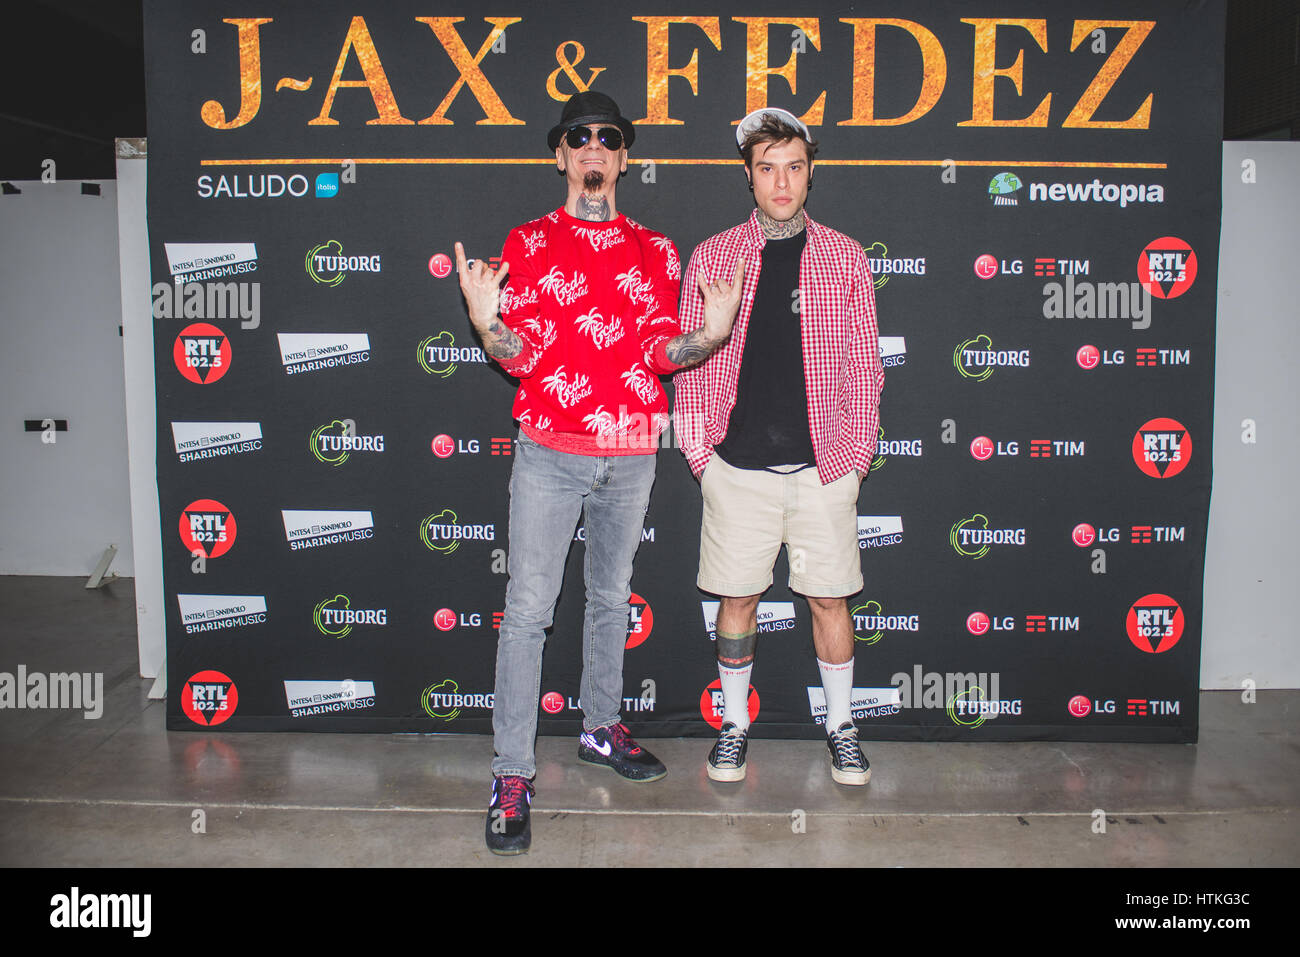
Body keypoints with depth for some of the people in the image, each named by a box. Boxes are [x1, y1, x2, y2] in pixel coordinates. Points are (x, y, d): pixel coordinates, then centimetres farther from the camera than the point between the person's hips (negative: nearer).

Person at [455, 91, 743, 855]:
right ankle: (513, 776, 3)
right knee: (529, 610, -4)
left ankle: (602, 729, 34)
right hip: (550, 453, -3)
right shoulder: (528, 243, 3)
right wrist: (486, 322, -22)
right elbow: (520, 356, -2)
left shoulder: (655, 251, 10)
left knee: (612, 598, 16)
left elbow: (662, 353, 4)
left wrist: (710, 335, -14)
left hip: (632, 454, 3)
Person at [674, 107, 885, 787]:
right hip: (738, 466, 0)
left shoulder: (844, 258, 5)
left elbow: (864, 363, 7)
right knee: (737, 599, 8)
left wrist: (857, 455, 2)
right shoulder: (712, 257, 4)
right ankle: (734, 724, 27)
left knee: (829, 599, 8)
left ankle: (840, 727, 27)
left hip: (824, 465, 0)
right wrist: (700, 453, 1)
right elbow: (689, 361, 6)